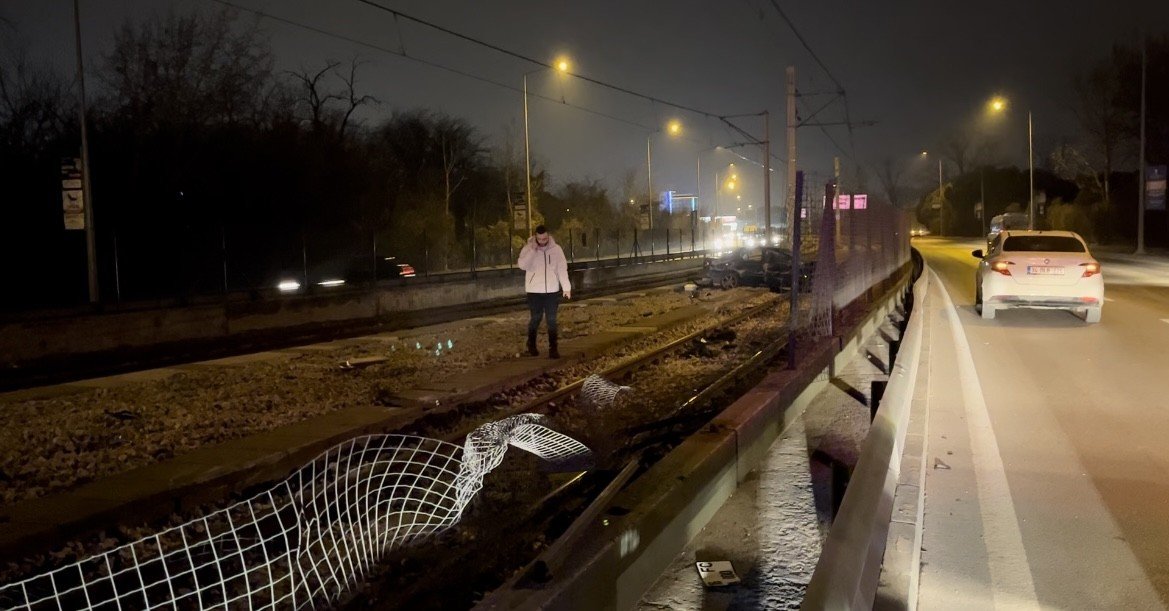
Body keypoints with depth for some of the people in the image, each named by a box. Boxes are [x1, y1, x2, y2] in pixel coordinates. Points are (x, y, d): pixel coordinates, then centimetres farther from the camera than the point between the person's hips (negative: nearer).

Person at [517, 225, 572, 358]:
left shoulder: (556, 249, -2)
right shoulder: (528, 248, -5)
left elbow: (562, 269, 0)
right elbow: (522, 265, -20)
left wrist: (566, 287, -6)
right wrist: (533, 249, -23)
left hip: (552, 290, 1)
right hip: (534, 291, -1)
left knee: (552, 320, 2)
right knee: (535, 318, 8)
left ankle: (553, 348, 6)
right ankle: (531, 345, 28)